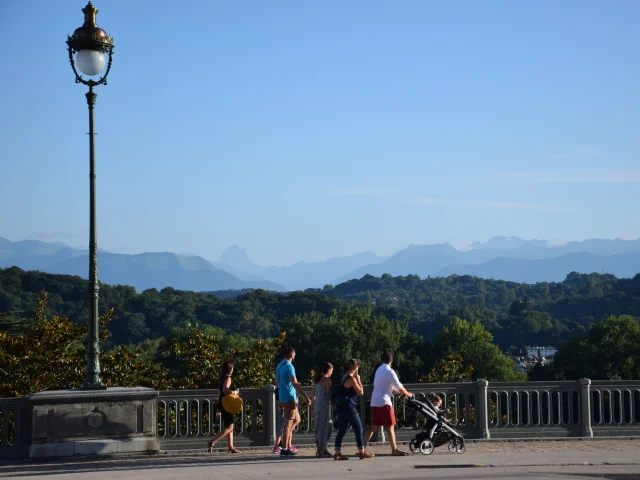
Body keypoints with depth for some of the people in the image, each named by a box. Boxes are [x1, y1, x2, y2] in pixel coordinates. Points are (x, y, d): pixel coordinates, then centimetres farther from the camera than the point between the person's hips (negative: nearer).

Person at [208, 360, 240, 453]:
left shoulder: (222, 379, 13)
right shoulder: (228, 378, -15)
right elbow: (225, 390, -31)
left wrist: (219, 406, 25)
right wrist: (235, 392, -17)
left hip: (222, 404, 10)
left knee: (229, 427, 13)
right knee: (229, 427, -8)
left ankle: (231, 447, 14)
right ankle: (212, 442, -14)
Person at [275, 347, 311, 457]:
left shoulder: (279, 366, 14)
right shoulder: (289, 366, -16)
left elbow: (278, 382, 23)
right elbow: (295, 384, -24)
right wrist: (305, 397, -26)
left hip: (283, 397, 9)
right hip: (289, 397, -9)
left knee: (296, 419, 18)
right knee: (289, 423, -6)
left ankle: (287, 445, 13)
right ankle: (284, 449, -5)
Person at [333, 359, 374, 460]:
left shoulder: (343, 378, 13)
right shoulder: (351, 379, -13)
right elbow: (361, 392, -10)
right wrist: (358, 380, -2)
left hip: (341, 408, 9)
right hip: (349, 408, -9)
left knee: (341, 431, 8)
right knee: (358, 429, 1)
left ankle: (337, 453, 5)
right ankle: (362, 452, 5)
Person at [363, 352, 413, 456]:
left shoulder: (379, 370, 17)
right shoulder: (389, 371, -10)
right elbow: (399, 386, -7)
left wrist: (399, 392, 26)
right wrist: (407, 394, 9)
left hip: (374, 402, 8)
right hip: (384, 402, -8)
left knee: (374, 427, 10)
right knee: (390, 427, -3)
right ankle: (394, 450, -1)